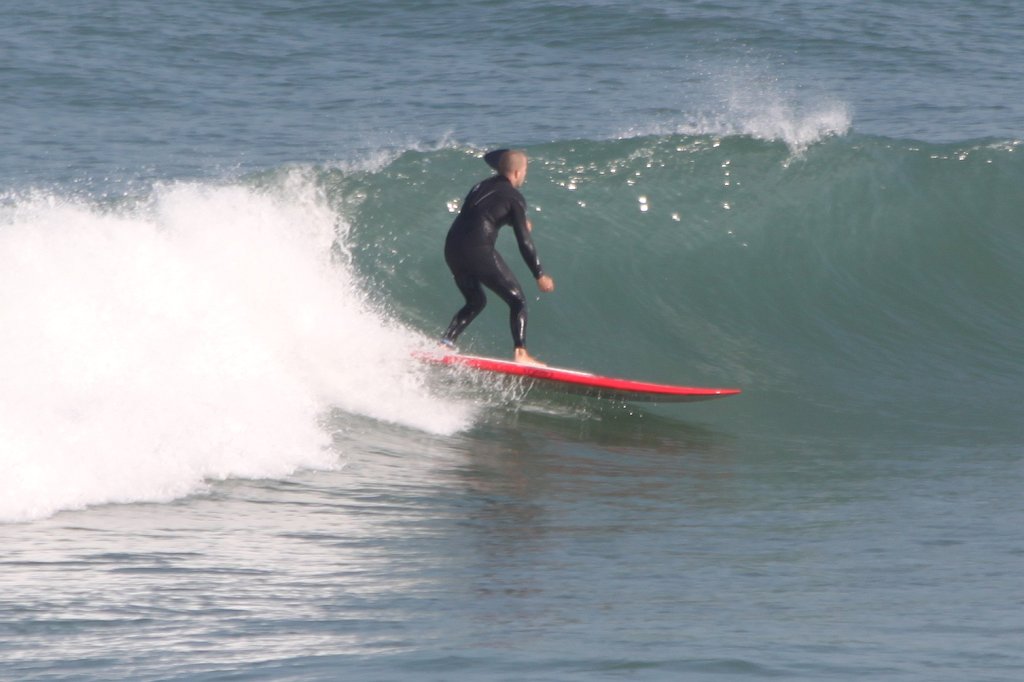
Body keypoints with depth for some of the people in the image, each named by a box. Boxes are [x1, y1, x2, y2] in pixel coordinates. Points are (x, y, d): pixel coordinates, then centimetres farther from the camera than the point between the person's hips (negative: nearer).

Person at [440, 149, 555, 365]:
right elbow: (524, 241, -4)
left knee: (476, 301, 26)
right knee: (517, 300, 3)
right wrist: (540, 275, 0)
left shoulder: (482, 187, 20)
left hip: (452, 248, 7)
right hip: (478, 250, -7)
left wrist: (519, 221, 45)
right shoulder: (514, 198, -1)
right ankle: (520, 353, -11)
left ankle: (445, 341, 8)